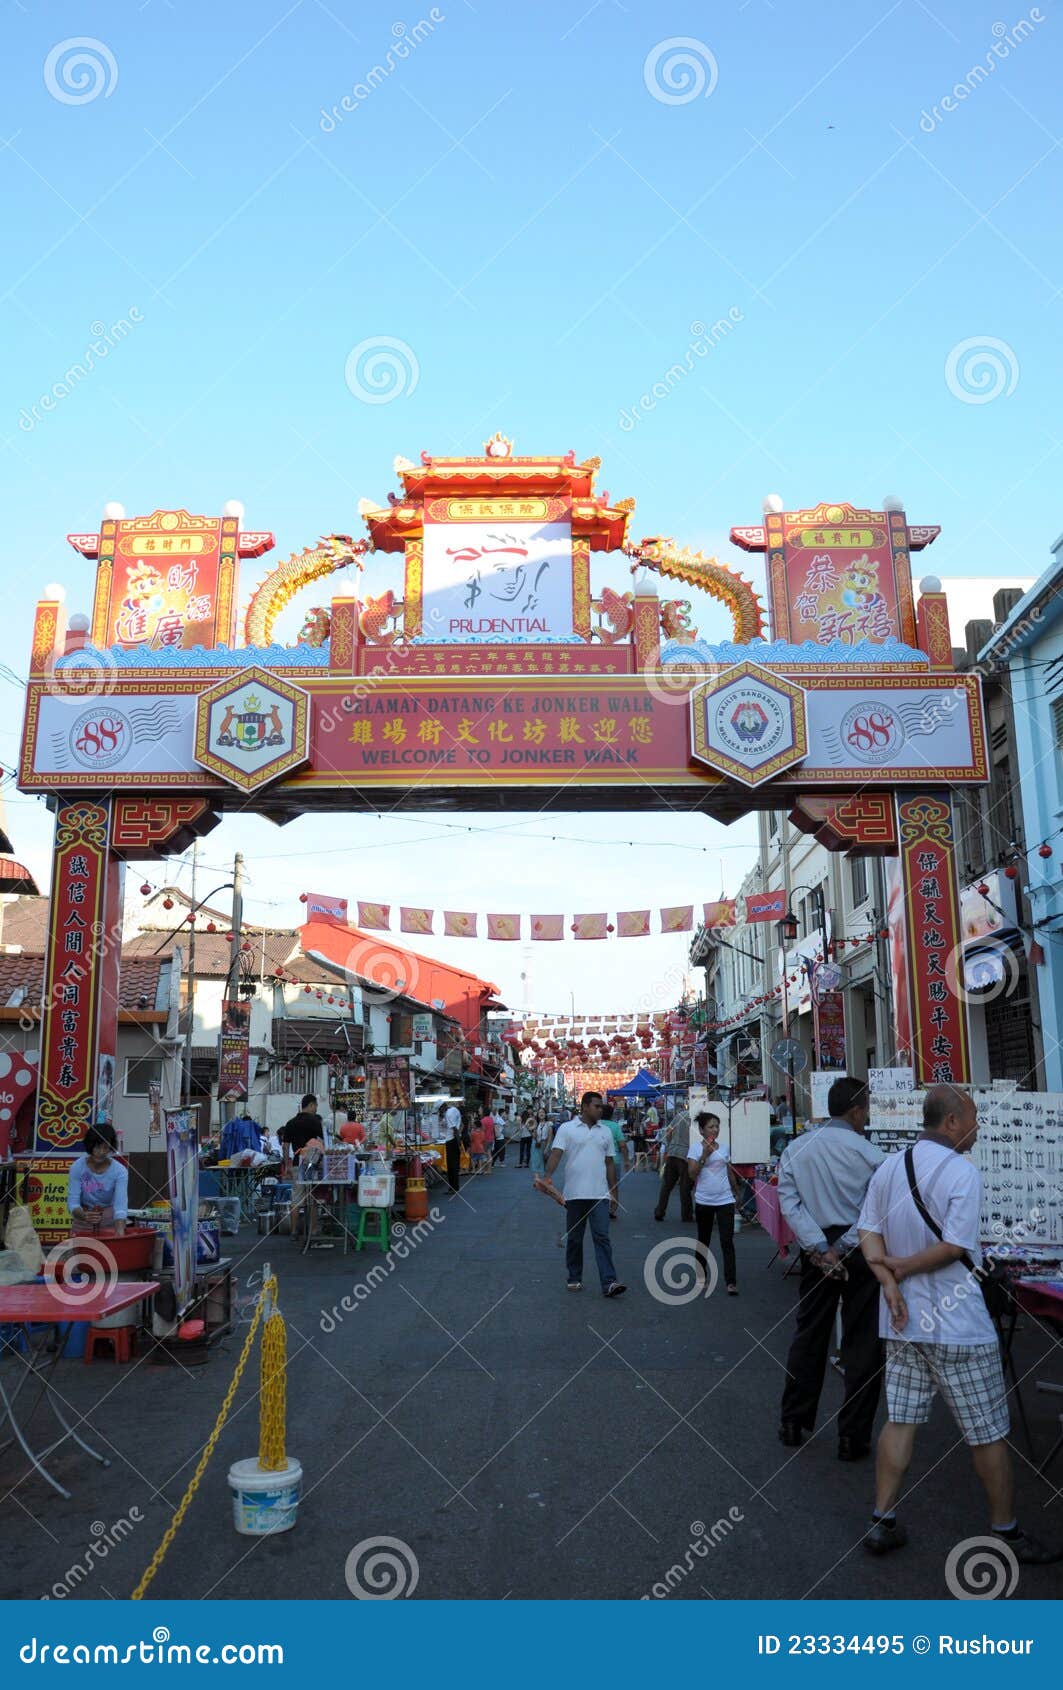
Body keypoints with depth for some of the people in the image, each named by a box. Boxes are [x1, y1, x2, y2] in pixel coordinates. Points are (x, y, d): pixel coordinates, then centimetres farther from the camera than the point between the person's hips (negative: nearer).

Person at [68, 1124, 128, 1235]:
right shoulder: (77, 1167, -17)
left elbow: (121, 1205, -29)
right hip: (84, 1224, 1)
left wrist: (120, 1233, -45)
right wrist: (83, 1215, -41)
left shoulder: (120, 1171, -21)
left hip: (109, 1220, -1)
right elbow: (72, 1202, -20)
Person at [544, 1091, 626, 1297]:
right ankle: (574, 1278, 23)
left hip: (600, 1195, 2)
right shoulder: (567, 1129, -2)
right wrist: (548, 1177, -28)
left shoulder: (605, 1131, 10)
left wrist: (614, 1194, 12)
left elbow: (610, 1163, 14)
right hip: (575, 1194, -2)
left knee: (602, 1237, -5)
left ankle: (609, 1283, -9)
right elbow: (555, 1154, -11)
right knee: (574, 1238, 9)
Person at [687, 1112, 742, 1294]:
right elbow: (692, 1174, -15)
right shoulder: (696, 1149, -5)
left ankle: (731, 1282, -7)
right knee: (703, 1240, 12)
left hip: (725, 1200, 2)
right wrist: (705, 1154, -21)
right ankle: (701, 1277, 26)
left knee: (727, 1241, -6)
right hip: (704, 1201, -1)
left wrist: (737, 1191, 24)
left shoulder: (723, 1148, 6)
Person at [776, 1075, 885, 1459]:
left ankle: (793, 1424, 26)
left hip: (817, 1250, 4)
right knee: (861, 1342, 7)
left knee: (808, 1335, 16)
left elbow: (789, 1201, -6)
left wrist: (821, 1249, -9)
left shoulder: (795, 1149, 0)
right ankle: (852, 1437, 12)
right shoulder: (867, 1153, -12)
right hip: (859, 1251, -4)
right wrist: (842, 1249, -10)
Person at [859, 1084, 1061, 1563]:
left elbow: (868, 1233, 3)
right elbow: (955, 1247, -21)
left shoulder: (888, 1168, 6)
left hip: (903, 1321, 7)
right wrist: (901, 1266, -9)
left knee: (900, 1420, 13)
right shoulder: (962, 1172, -16)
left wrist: (889, 1282, -7)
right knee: (988, 1433, 9)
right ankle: (1006, 1532, 22)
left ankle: (883, 1523, 17)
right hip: (957, 1325, -7)